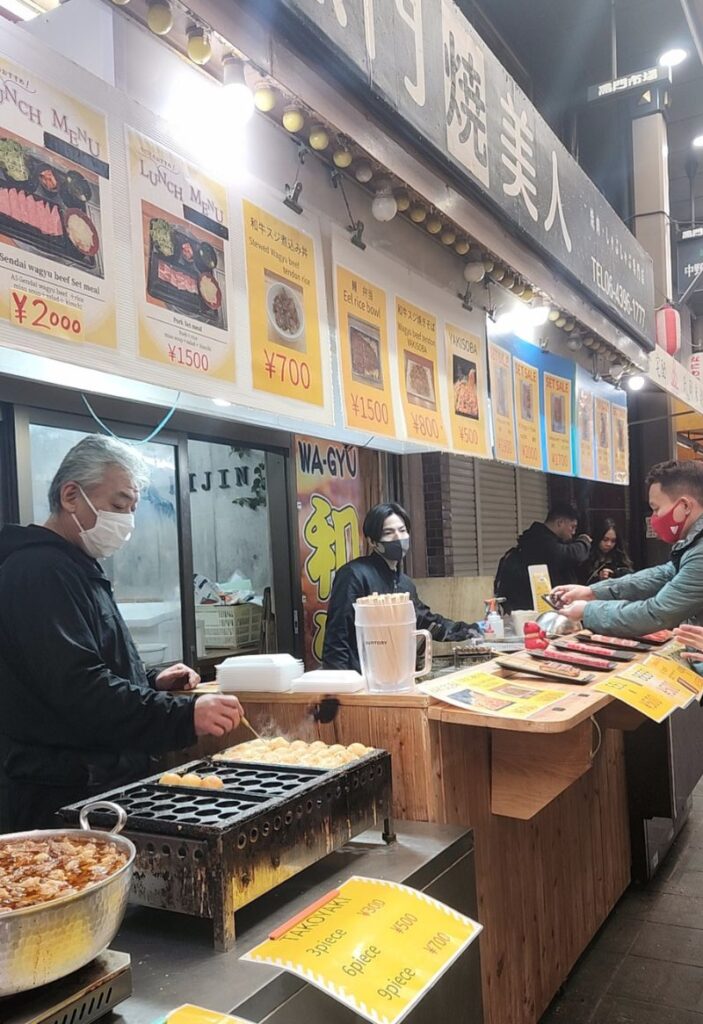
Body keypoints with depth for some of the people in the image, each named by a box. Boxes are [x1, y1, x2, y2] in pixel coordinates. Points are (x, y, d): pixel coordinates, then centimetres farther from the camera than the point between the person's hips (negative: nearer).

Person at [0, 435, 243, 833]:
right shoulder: (40, 573, -18)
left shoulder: (76, 569, 15)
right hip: (61, 799, -10)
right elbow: (79, 690, -28)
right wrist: (186, 715, -33)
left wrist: (151, 682, 8)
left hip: (103, 782, 10)